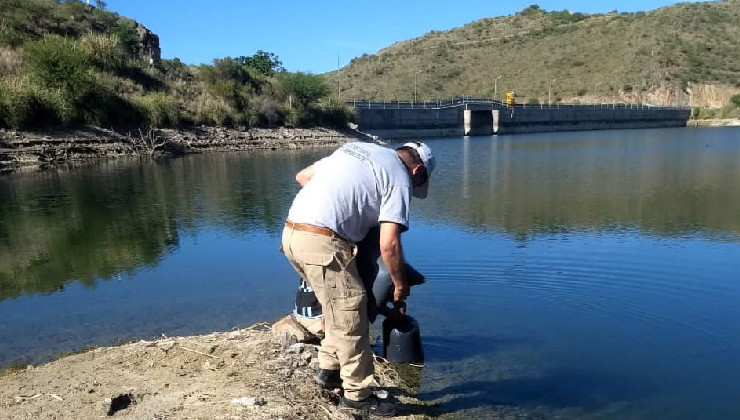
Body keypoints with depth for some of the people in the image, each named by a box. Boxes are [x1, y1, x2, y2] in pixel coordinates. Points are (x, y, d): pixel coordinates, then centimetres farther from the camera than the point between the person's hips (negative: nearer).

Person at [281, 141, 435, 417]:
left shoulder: (357, 148, 21)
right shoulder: (399, 179, 0)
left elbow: (302, 176, 24)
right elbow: (388, 245, -8)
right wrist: (400, 285, 8)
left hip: (292, 232, 9)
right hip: (323, 241, -9)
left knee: (339, 310, 23)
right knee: (351, 318, 4)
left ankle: (329, 368, 33)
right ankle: (357, 394, 17)